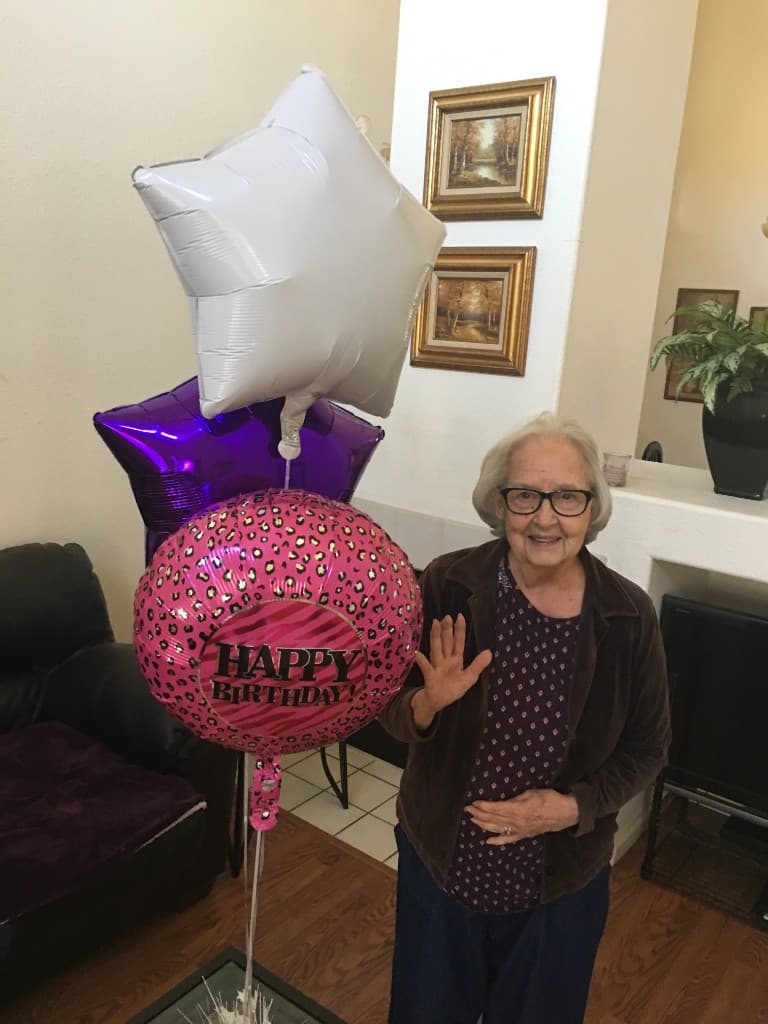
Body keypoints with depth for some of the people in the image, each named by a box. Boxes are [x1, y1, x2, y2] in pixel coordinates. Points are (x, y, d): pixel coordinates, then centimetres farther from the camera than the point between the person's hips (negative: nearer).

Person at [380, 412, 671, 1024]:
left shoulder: (628, 614, -15)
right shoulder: (448, 586, -18)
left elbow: (647, 748, -4)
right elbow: (390, 712, -10)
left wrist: (576, 807, -18)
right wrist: (427, 704, -31)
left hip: (563, 885, 1)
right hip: (439, 864, 0)